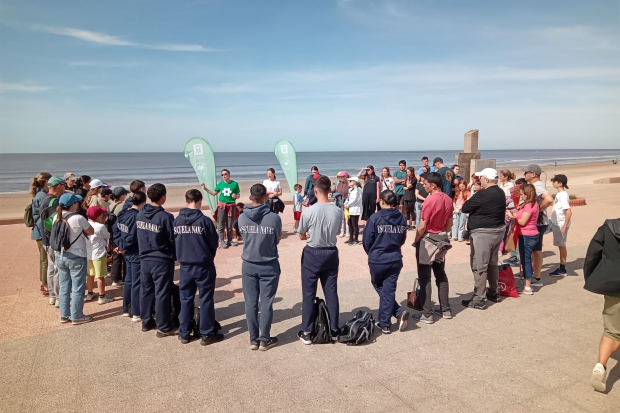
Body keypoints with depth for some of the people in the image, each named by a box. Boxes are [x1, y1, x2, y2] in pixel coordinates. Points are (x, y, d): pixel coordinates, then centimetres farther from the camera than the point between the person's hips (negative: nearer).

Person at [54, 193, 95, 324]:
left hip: (60, 256, 7)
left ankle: (64, 315, 25)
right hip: (76, 257, -6)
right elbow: (91, 232, -8)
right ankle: (77, 317, 12)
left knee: (64, 287, 16)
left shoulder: (57, 218, 0)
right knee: (78, 288, 5)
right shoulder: (78, 219, -19)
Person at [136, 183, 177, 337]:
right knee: (162, 294, 1)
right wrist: (177, 256, 2)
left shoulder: (140, 215, 1)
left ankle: (146, 322, 29)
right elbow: (174, 239, -13)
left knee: (146, 291, 16)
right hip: (162, 260, -6)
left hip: (145, 259, 6)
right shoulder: (165, 217, -19)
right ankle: (164, 327, 10)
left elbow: (138, 236, 9)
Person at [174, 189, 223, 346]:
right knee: (206, 299, 6)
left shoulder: (177, 221, -3)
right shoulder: (204, 220, -14)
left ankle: (184, 334, 22)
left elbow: (173, 242, 5)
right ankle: (207, 334, 12)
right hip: (203, 265, -4)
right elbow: (214, 243, -6)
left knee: (185, 299, 14)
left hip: (185, 266, 4)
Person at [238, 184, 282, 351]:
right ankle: (265, 339, 17)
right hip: (269, 265, -2)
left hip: (248, 265, 2)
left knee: (251, 303, 11)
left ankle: (253, 339, 20)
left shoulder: (242, 218, -8)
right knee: (266, 302, 7)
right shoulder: (274, 218, -15)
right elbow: (277, 240, -1)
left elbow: (243, 237, 5)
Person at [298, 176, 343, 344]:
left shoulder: (308, 212, -17)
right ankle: (334, 330, 22)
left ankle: (307, 333, 14)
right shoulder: (338, 211, -8)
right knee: (331, 292, 13)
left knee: (309, 294, 7)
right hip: (331, 253, 3)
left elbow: (302, 236, -4)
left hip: (312, 254, -3)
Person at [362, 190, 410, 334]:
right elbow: (402, 240, 10)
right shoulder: (402, 218, -1)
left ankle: (399, 312, 11)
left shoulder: (375, 217, -13)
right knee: (388, 291, 9)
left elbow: (367, 241, -8)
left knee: (380, 289, 18)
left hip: (377, 260, -3)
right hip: (395, 260, 3)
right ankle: (385, 323, 7)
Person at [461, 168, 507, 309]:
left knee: (479, 266, -4)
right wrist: (475, 208, 8)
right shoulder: (500, 193, 9)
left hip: (483, 233, -9)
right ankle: (494, 293, 31)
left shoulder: (482, 194, -20)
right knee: (492, 264, 20)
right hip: (497, 230, 10)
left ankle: (479, 300, -1)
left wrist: (462, 207, 7)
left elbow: (465, 208, -13)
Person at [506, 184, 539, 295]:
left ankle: (527, 288, 1)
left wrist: (512, 217, -8)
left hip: (527, 236, -10)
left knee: (526, 261, -4)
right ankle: (527, 284, 22)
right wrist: (516, 214, 2)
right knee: (526, 260, 15)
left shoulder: (529, 206, -19)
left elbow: (522, 222, -20)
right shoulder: (534, 204, 12)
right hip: (531, 235, 10)